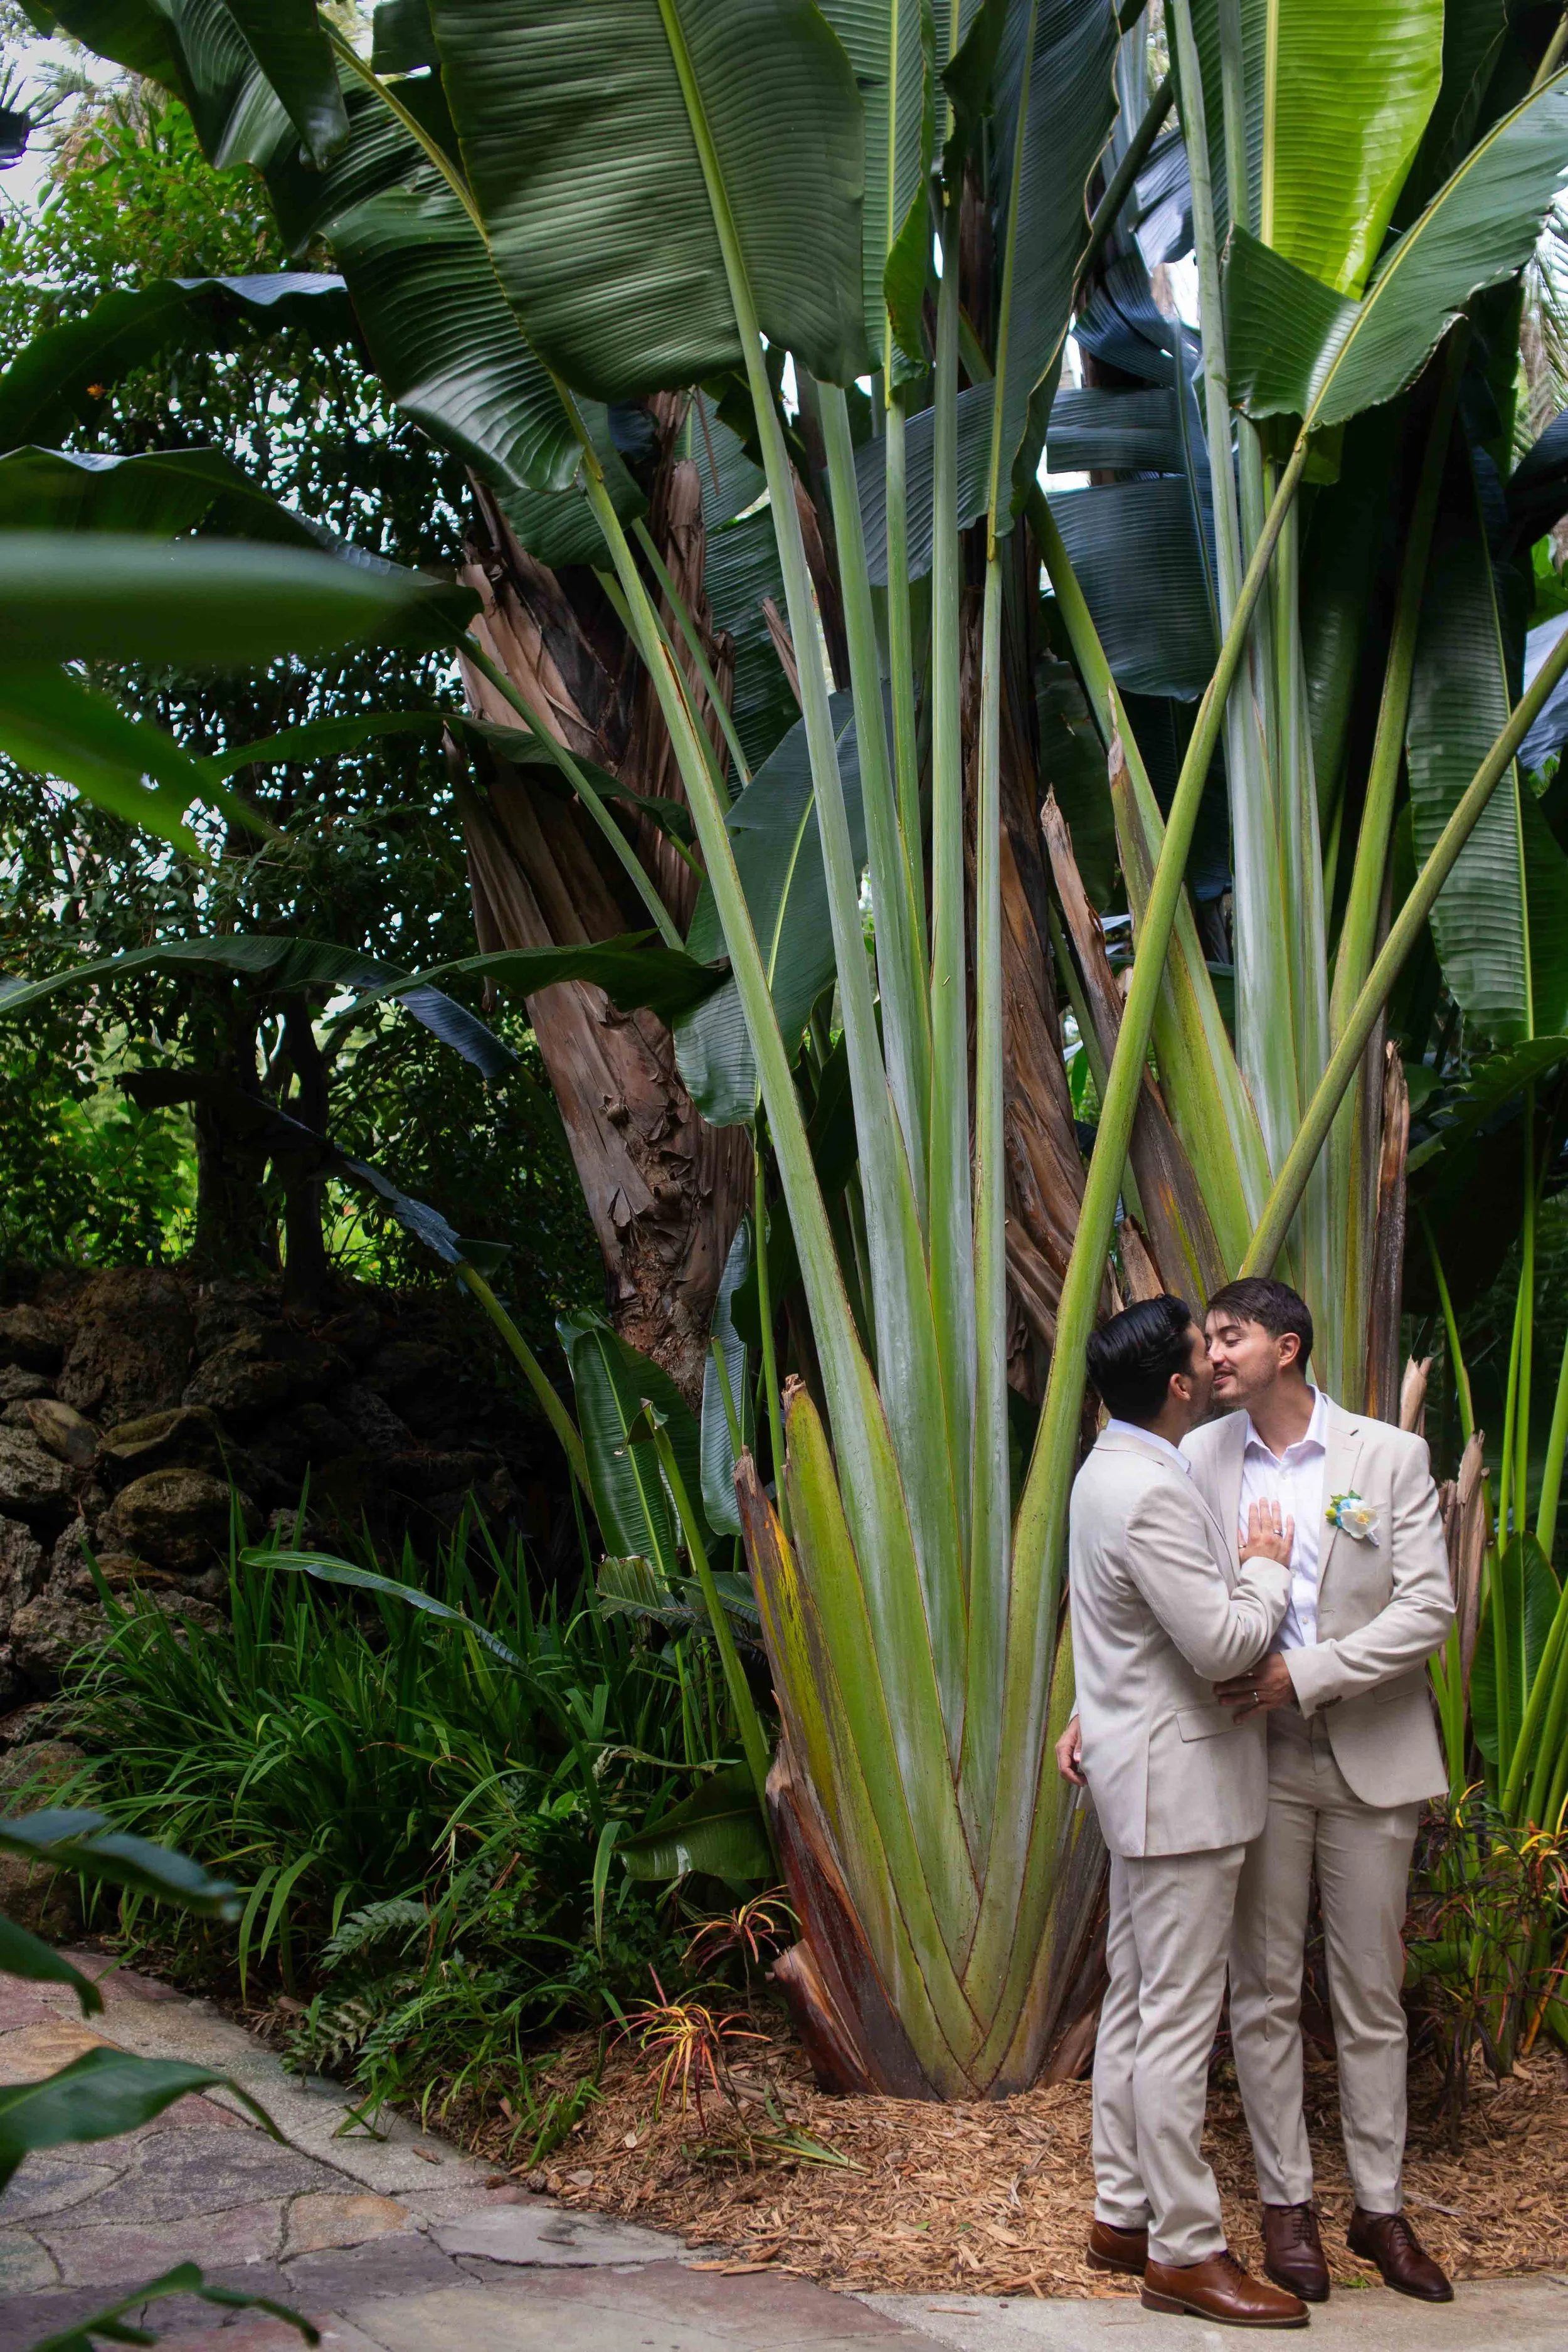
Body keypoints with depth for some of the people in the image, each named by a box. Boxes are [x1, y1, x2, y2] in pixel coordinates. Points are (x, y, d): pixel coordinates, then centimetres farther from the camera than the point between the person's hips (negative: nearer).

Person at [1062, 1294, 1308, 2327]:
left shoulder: (1112, 1471, 11)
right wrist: (1269, 1565, -8)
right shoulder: (1152, 1495, -23)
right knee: (1178, 2020, -4)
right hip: (1181, 1784, -11)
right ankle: (1186, 2251, 3)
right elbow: (1224, 1644, -22)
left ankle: (1124, 2214, 25)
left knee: (1135, 2003, 16)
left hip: (1146, 1771, 11)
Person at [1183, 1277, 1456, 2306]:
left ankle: (1381, 2208, 20)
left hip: (1369, 1757, -1)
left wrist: (1304, 1674, -18)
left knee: (1372, 1995, 8)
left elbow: (1428, 1609, -10)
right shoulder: (1202, 1460, 1)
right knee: (1266, 1991, 7)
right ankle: (1287, 2201, 20)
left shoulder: (1390, 1457, -5)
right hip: (1254, 1756, 1)